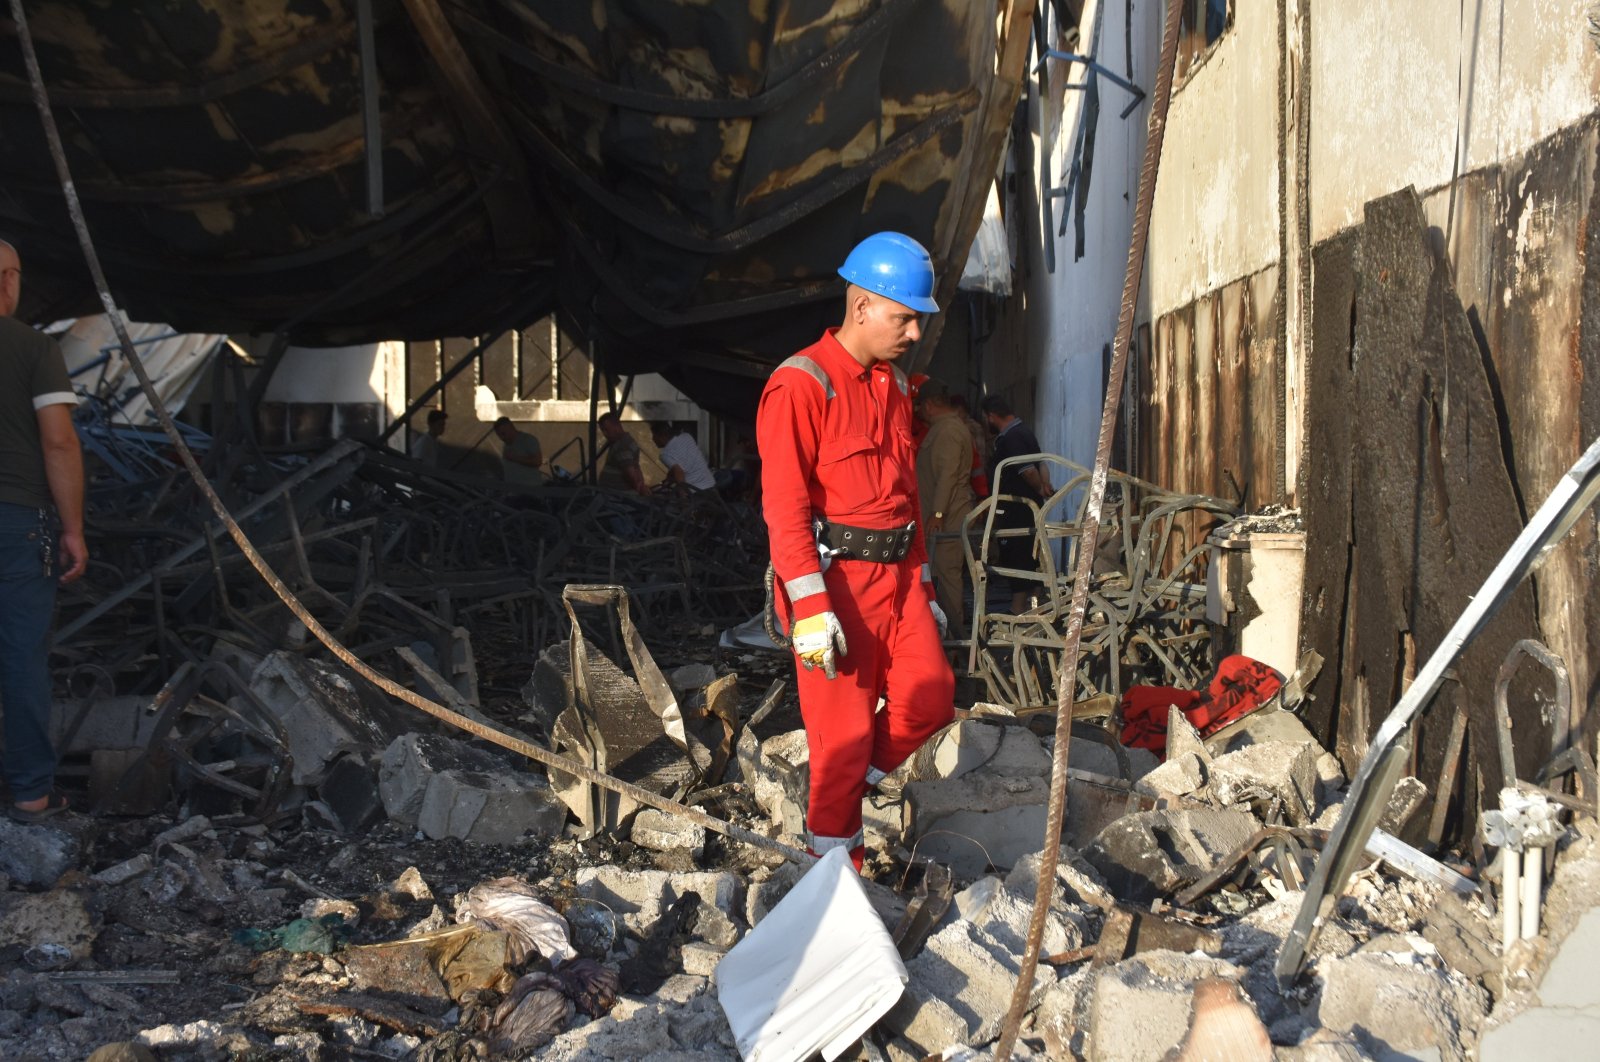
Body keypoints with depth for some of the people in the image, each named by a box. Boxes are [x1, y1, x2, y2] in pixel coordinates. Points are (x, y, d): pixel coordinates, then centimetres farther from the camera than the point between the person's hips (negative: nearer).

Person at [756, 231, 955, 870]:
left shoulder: (894, 386, 14)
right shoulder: (800, 385, -12)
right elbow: (785, 505, -17)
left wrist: (923, 586, 21)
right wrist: (811, 609, -22)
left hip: (896, 574, 8)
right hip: (835, 577, -8)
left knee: (931, 699, 3)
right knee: (846, 730, -1)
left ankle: (850, 787, 26)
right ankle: (834, 858, 15)